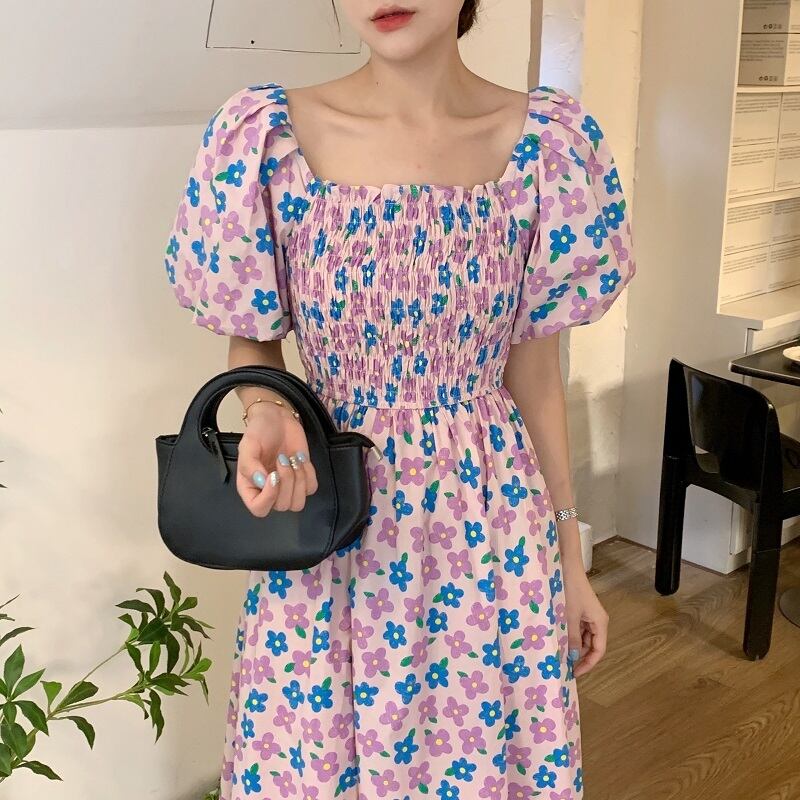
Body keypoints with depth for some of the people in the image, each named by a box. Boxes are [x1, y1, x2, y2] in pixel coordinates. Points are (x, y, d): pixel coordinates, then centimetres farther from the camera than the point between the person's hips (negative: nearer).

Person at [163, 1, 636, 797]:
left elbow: (534, 368, 2)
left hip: (494, 525, 1)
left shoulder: (551, 142, -6)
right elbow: (252, 337, 3)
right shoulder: (267, 136, -9)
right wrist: (267, 414, -20)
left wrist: (569, 556, 7)